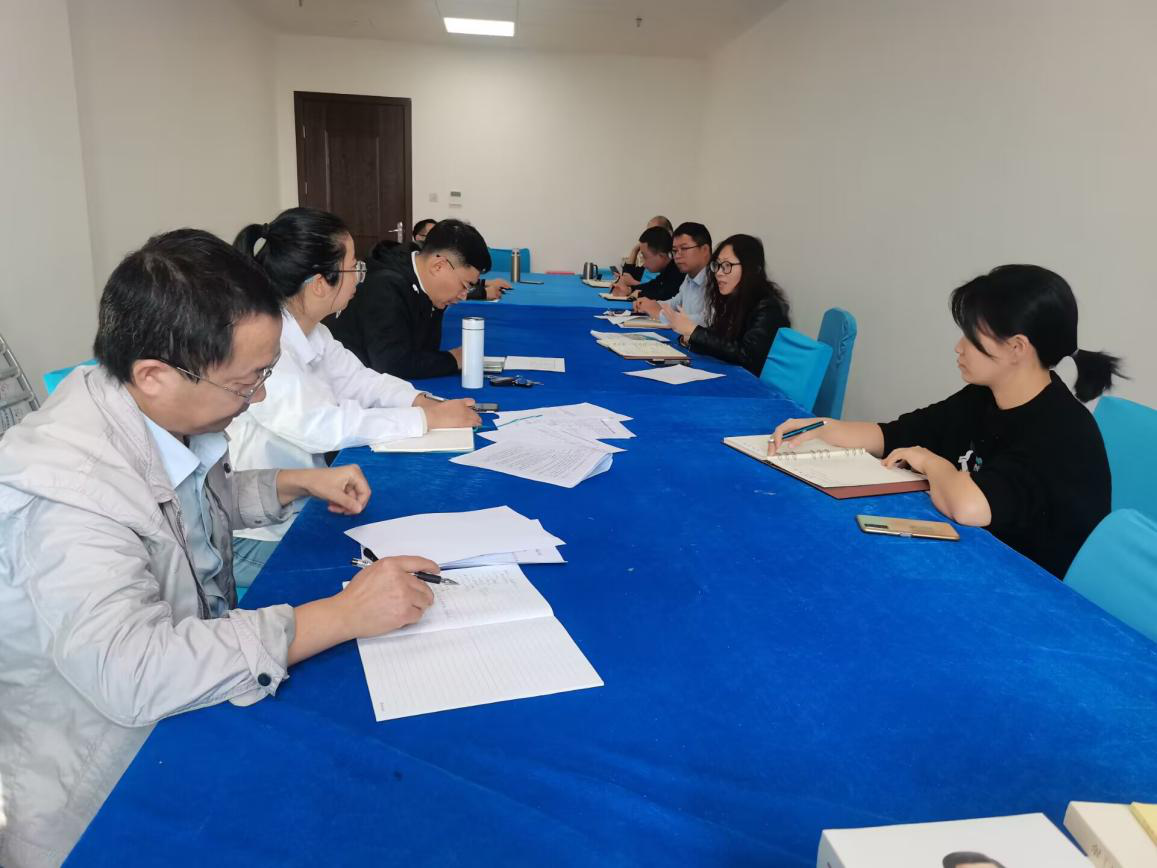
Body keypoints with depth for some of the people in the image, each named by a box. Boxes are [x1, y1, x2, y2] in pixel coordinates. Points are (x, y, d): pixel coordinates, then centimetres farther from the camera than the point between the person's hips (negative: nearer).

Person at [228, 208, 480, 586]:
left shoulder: (308, 330, 3)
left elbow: (354, 378, 10)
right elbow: (322, 426, -29)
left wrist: (421, 400, -8)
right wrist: (427, 420, -22)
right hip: (253, 536, -8)